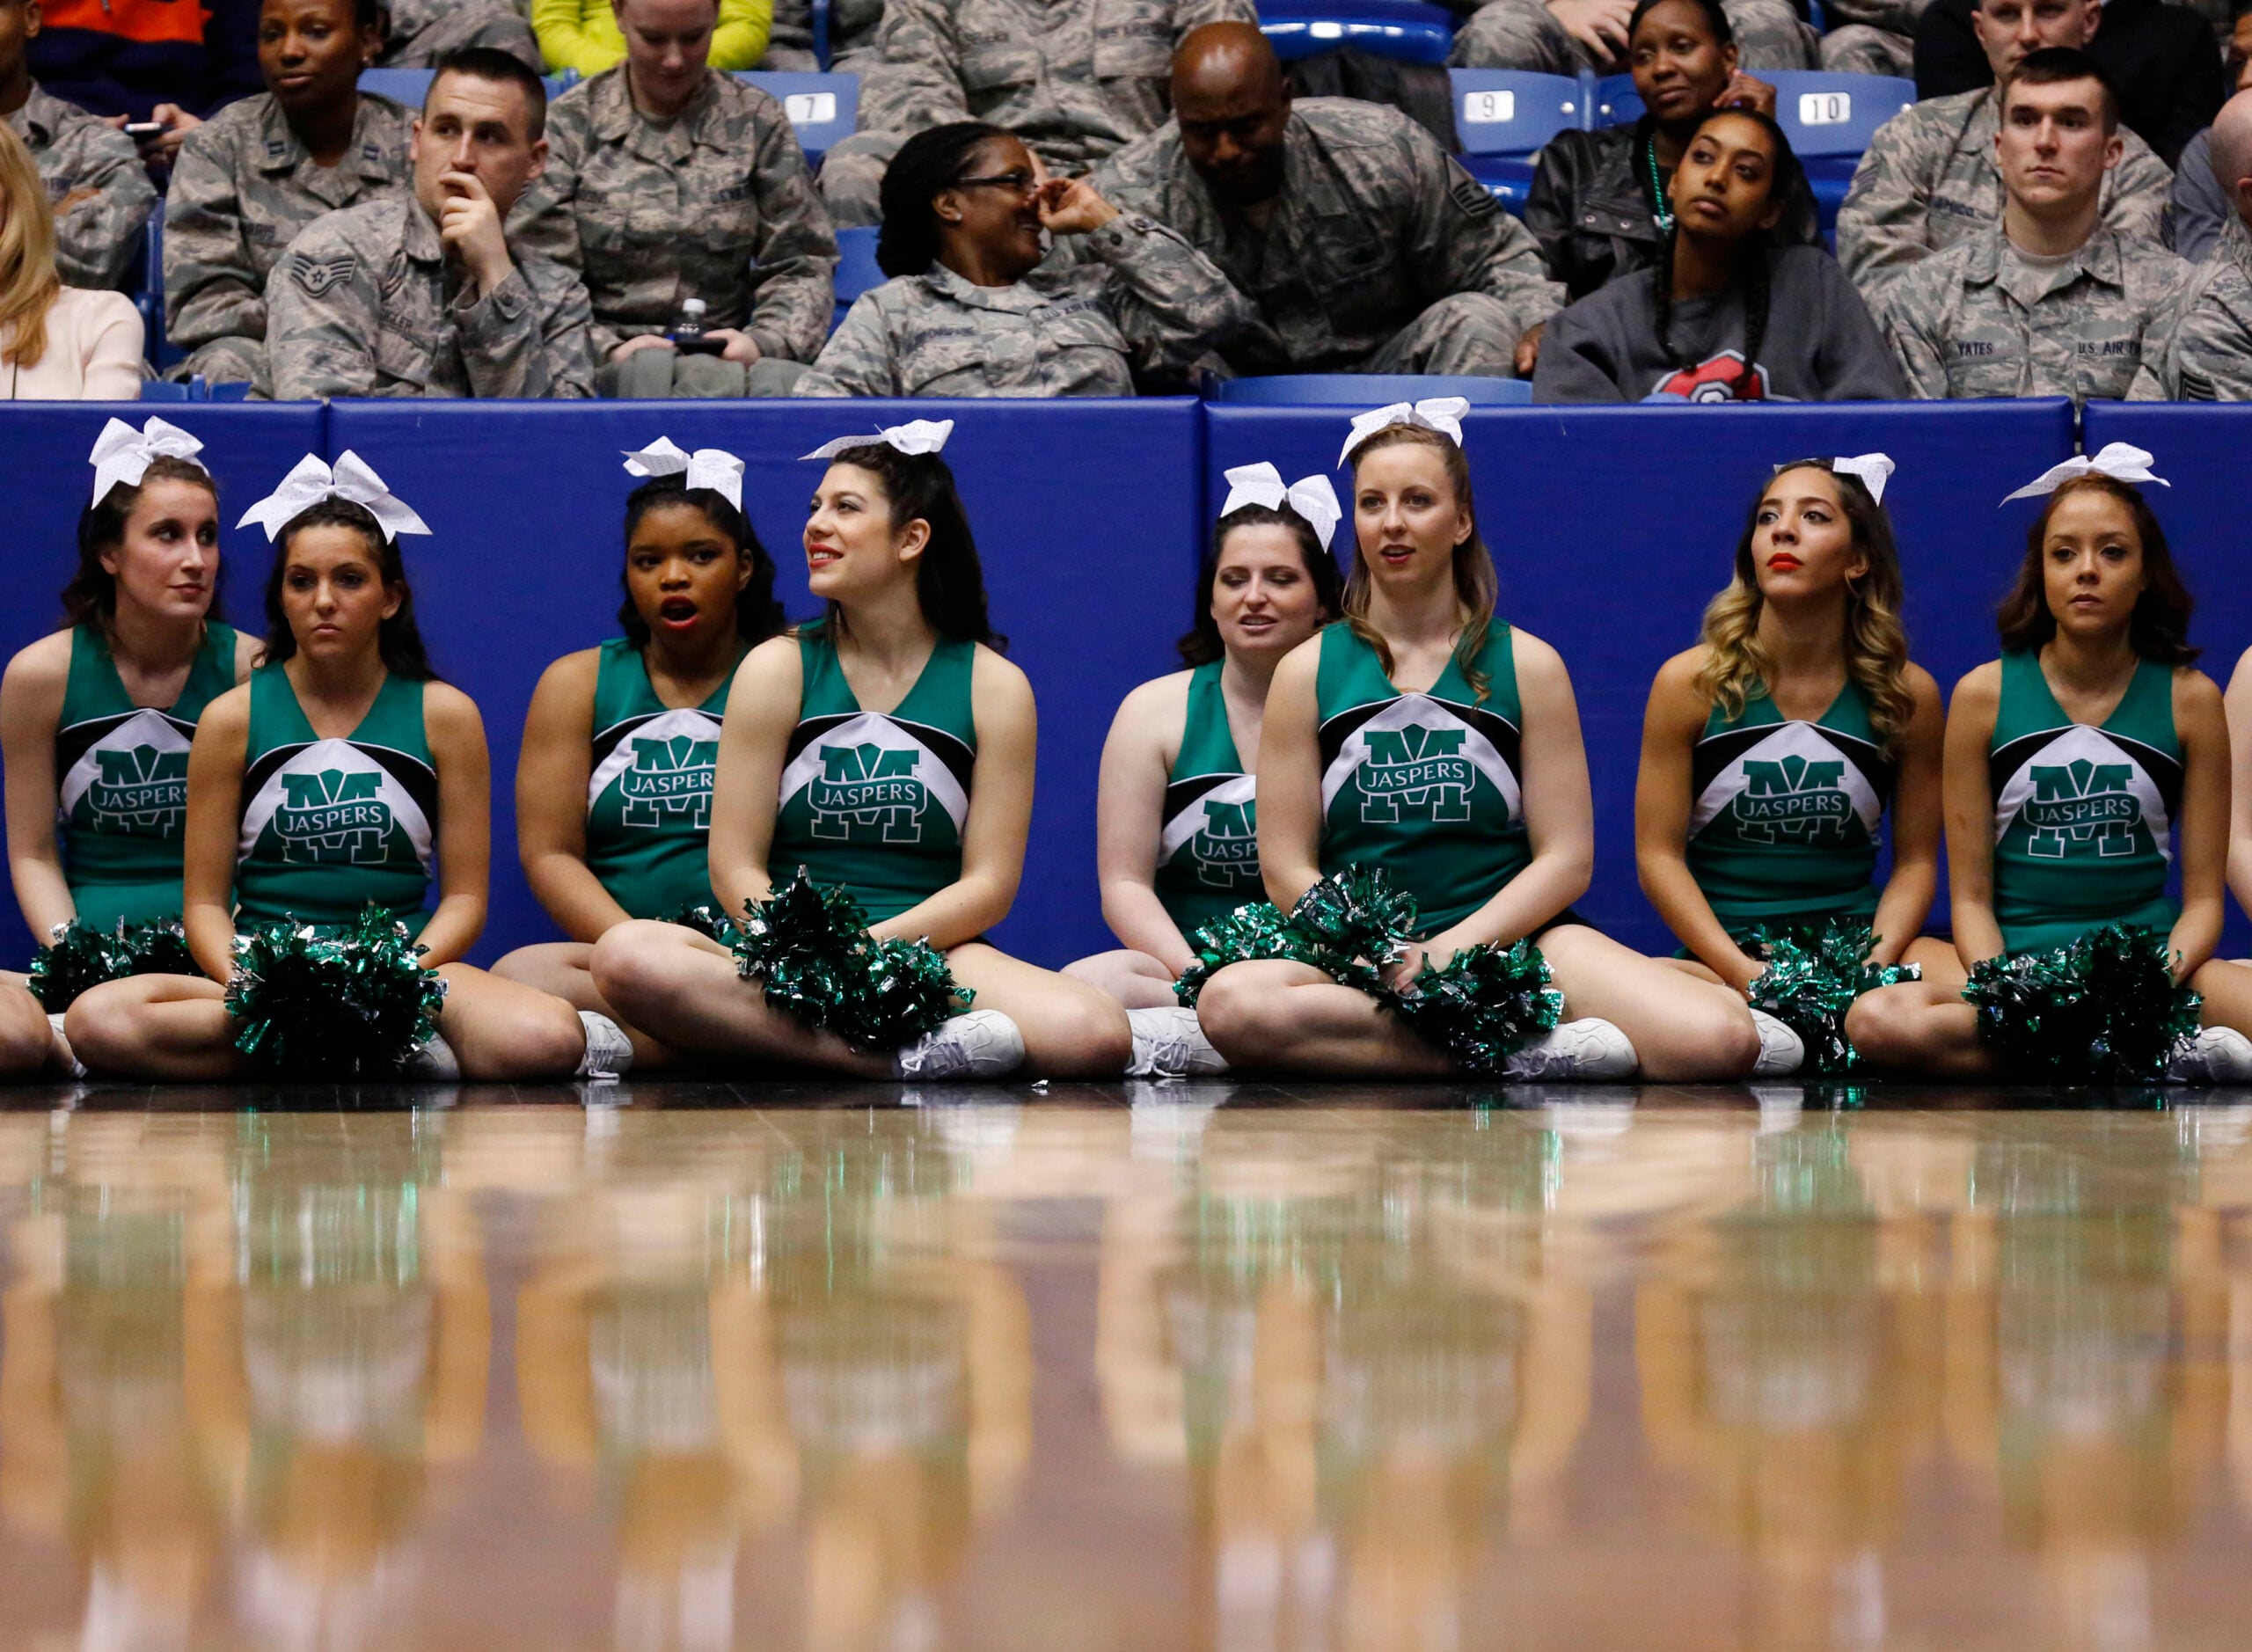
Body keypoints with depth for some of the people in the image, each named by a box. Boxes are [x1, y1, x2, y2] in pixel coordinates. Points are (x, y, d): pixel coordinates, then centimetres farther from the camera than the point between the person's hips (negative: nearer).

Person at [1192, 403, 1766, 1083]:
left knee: (1720, 1039, -28)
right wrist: (1383, 958, -13)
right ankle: (1521, 1053, -27)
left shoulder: (1527, 666, 9)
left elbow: (1565, 860, 3)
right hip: (1353, 959, 1)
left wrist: (1449, 951, -12)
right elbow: (1286, 869, 4)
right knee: (1229, 1003, -38)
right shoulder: (1308, 672, 9)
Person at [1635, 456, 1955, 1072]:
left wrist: (1874, 963, -13)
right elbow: (1659, 853, -1)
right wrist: (1741, 971, -15)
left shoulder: (1907, 693, 5)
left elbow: (1916, 859, 7)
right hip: (1723, 953, -1)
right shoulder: (1690, 684, 1)